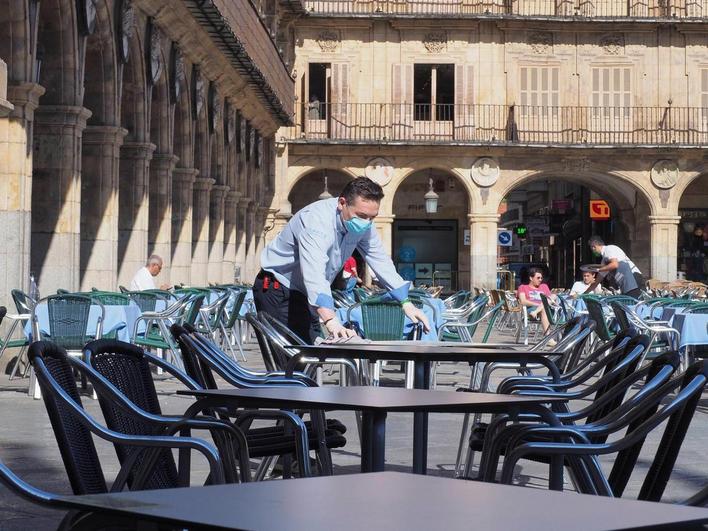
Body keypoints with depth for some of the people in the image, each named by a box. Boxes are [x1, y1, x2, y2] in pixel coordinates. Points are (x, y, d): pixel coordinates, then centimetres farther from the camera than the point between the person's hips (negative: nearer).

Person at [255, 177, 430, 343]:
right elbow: (314, 273, -46)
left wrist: (406, 304, -9)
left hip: (304, 294, 8)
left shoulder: (363, 225, -8)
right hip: (277, 290, -8)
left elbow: (380, 261, 0)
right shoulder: (316, 221, -34)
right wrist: (331, 322, -58)